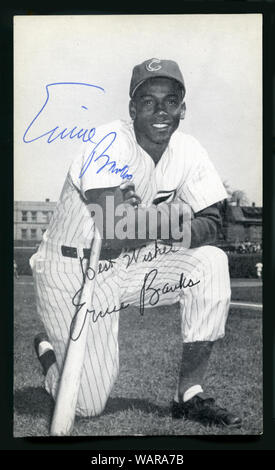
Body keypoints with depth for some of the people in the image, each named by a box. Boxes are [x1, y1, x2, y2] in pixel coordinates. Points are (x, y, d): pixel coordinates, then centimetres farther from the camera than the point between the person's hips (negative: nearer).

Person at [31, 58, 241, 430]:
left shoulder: (188, 151, -4)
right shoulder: (109, 143, -23)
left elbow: (212, 226, -7)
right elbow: (114, 237, -32)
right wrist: (173, 217, -20)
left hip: (129, 266, 6)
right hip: (71, 271, -5)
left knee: (211, 263, -19)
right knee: (88, 405, -7)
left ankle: (189, 395, -9)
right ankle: (48, 348, 28)